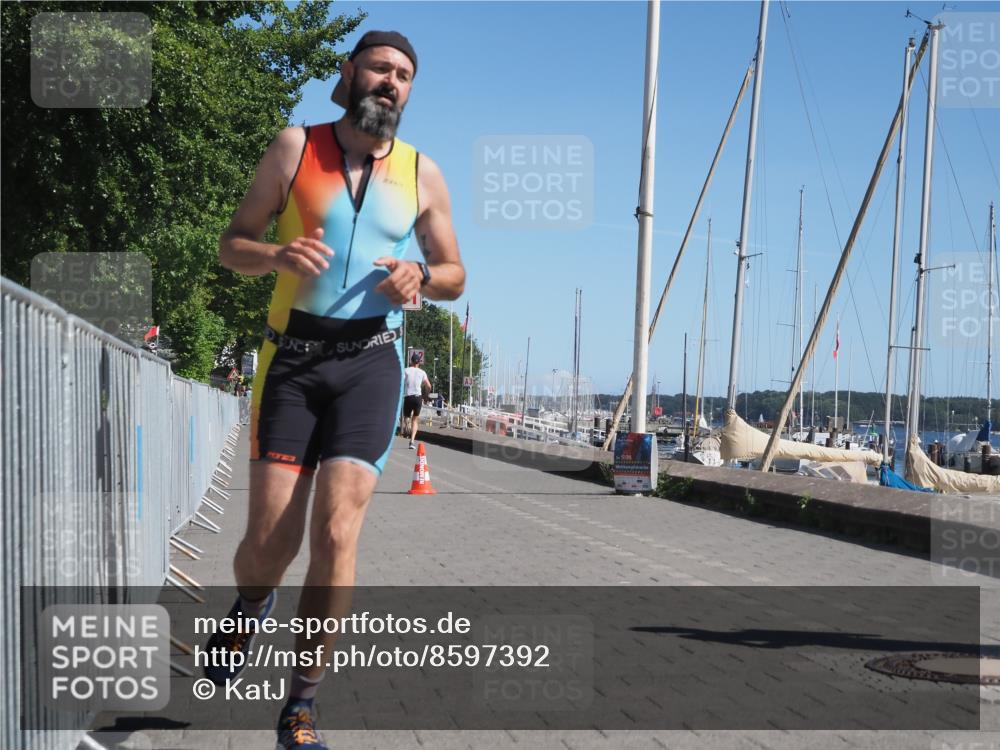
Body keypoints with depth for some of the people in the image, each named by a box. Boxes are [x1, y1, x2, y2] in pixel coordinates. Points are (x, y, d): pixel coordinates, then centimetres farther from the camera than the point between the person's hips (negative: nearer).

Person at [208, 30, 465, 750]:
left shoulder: (423, 173, 9)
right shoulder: (296, 147, 4)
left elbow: (455, 275, 17)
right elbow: (232, 244, 5)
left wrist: (421, 275, -7)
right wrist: (277, 253, -18)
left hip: (370, 360, 1)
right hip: (292, 356, 0)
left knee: (336, 532, -13)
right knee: (269, 541, -5)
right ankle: (251, 606, 34)